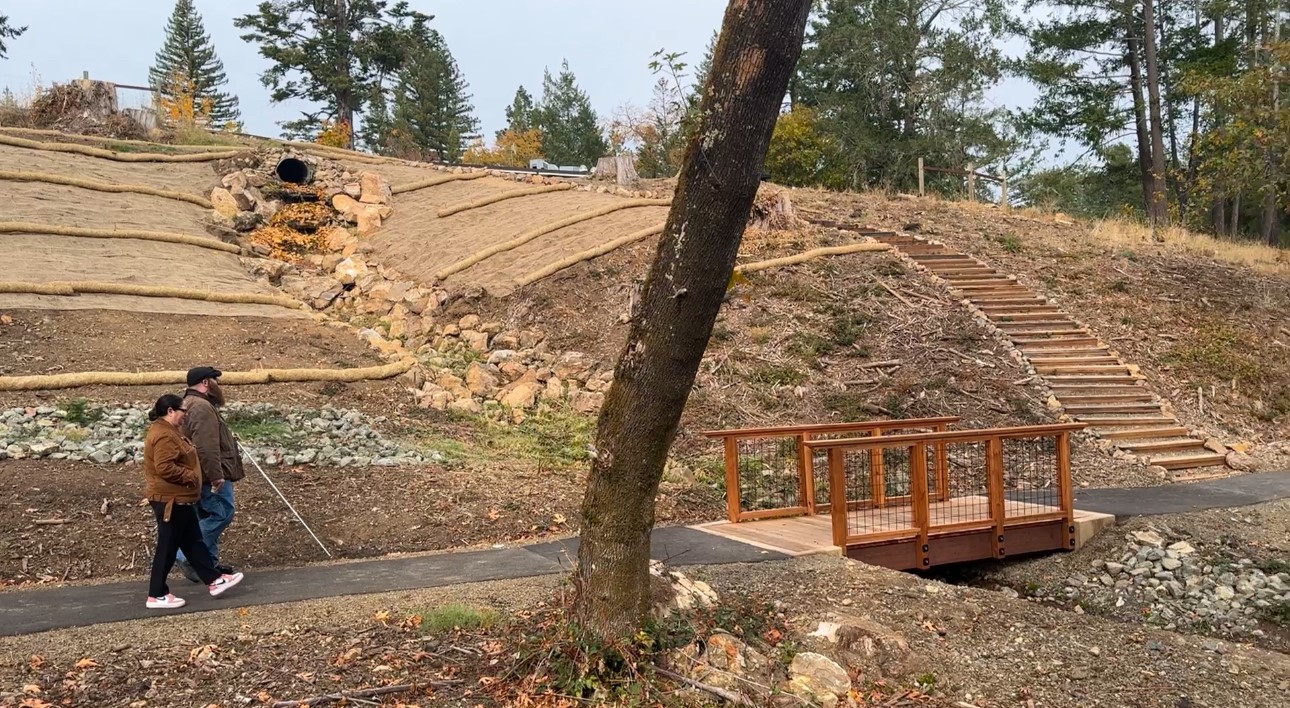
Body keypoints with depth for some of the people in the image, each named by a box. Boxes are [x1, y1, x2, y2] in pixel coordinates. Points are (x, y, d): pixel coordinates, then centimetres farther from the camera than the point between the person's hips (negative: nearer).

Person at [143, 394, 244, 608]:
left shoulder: (167, 430, 15)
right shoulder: (163, 434, -20)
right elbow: (164, 468, -29)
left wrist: (190, 476, 15)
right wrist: (190, 476, -19)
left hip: (179, 498, 11)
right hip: (170, 499, -11)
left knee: (193, 541, 14)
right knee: (168, 547, -2)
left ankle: (213, 580, 21)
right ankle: (157, 595, 7)